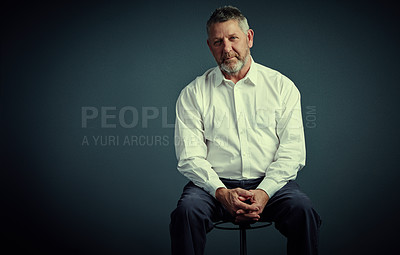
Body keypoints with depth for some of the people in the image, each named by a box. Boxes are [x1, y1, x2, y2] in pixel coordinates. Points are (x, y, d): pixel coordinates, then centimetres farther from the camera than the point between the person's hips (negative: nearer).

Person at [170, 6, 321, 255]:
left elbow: (292, 151, 2)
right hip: (215, 184, 0)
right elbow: (190, 156, -1)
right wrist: (222, 193, -17)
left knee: (302, 210, -28)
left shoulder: (282, 86, 8)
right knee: (187, 211, -30)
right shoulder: (193, 94, 8)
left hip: (270, 182, 1)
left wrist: (264, 192, -14)